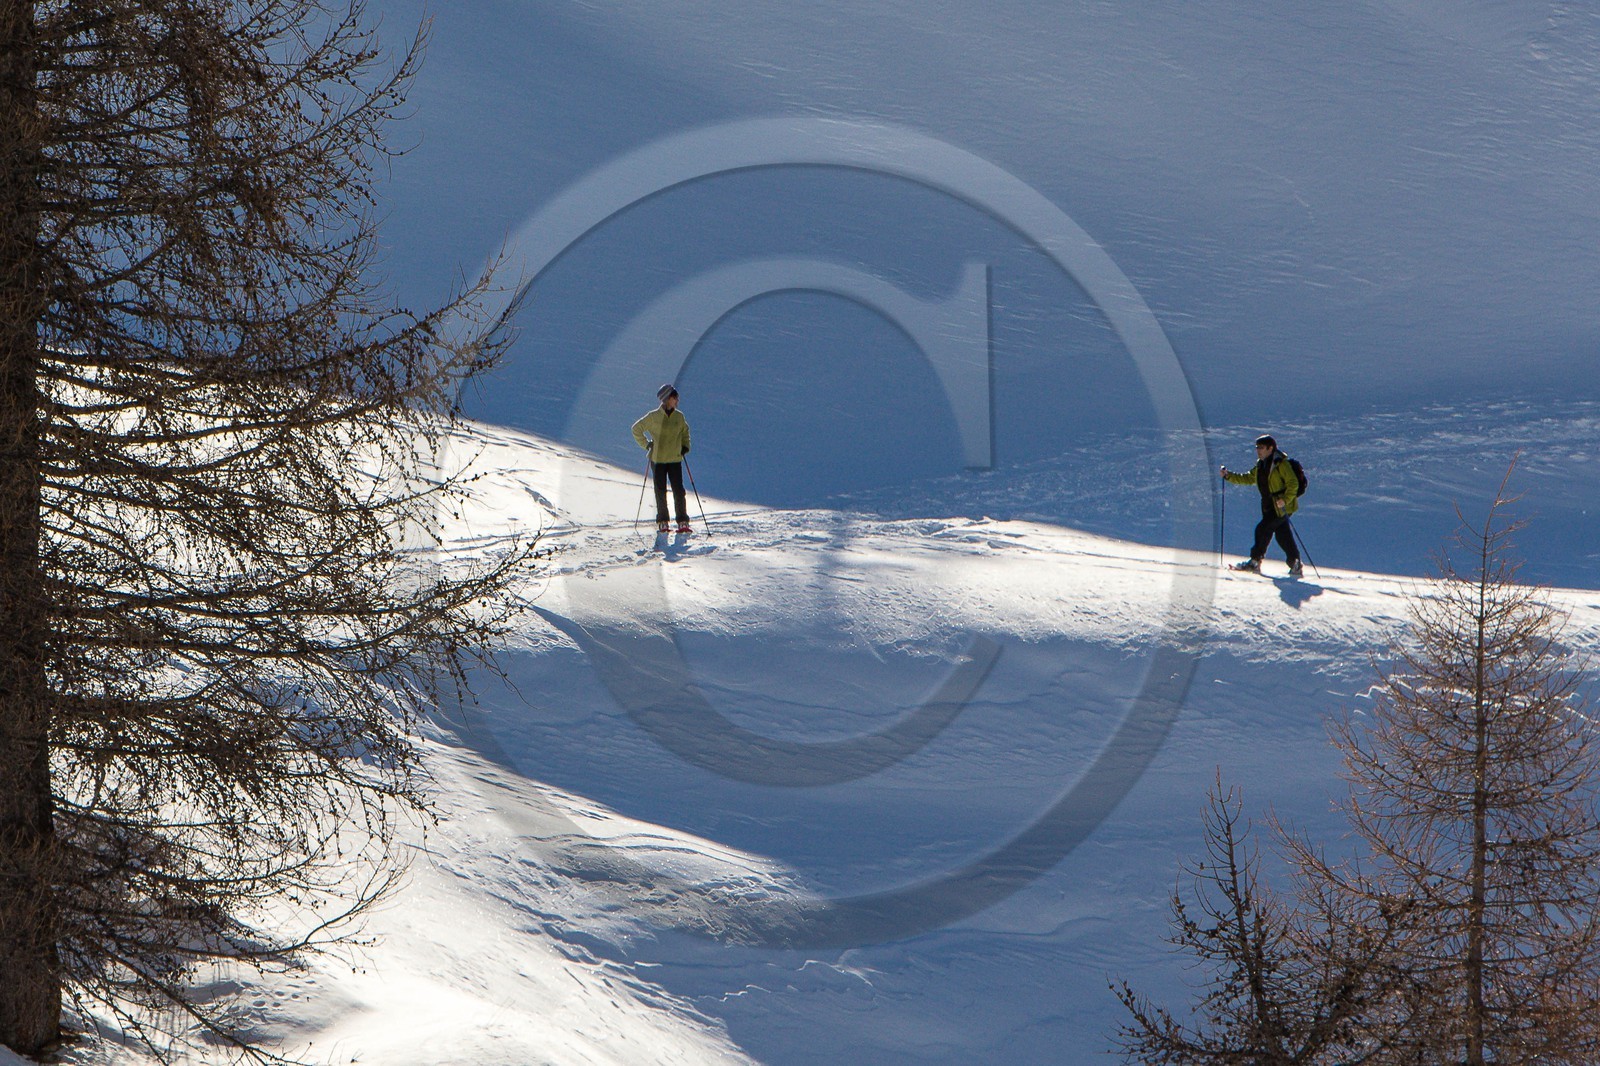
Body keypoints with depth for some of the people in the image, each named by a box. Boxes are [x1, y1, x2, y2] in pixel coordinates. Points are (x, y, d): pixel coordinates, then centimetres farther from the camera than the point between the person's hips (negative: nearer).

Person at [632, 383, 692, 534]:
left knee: (678, 491, -5)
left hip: (675, 459, 2)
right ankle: (662, 523, 13)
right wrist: (646, 445, 1)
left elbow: (685, 431, 22)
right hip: (657, 460, -2)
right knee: (660, 492, 3)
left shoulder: (679, 416, 3)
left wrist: (685, 446, 8)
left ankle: (683, 522, 0)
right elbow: (637, 429, 6)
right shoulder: (654, 416, -6)